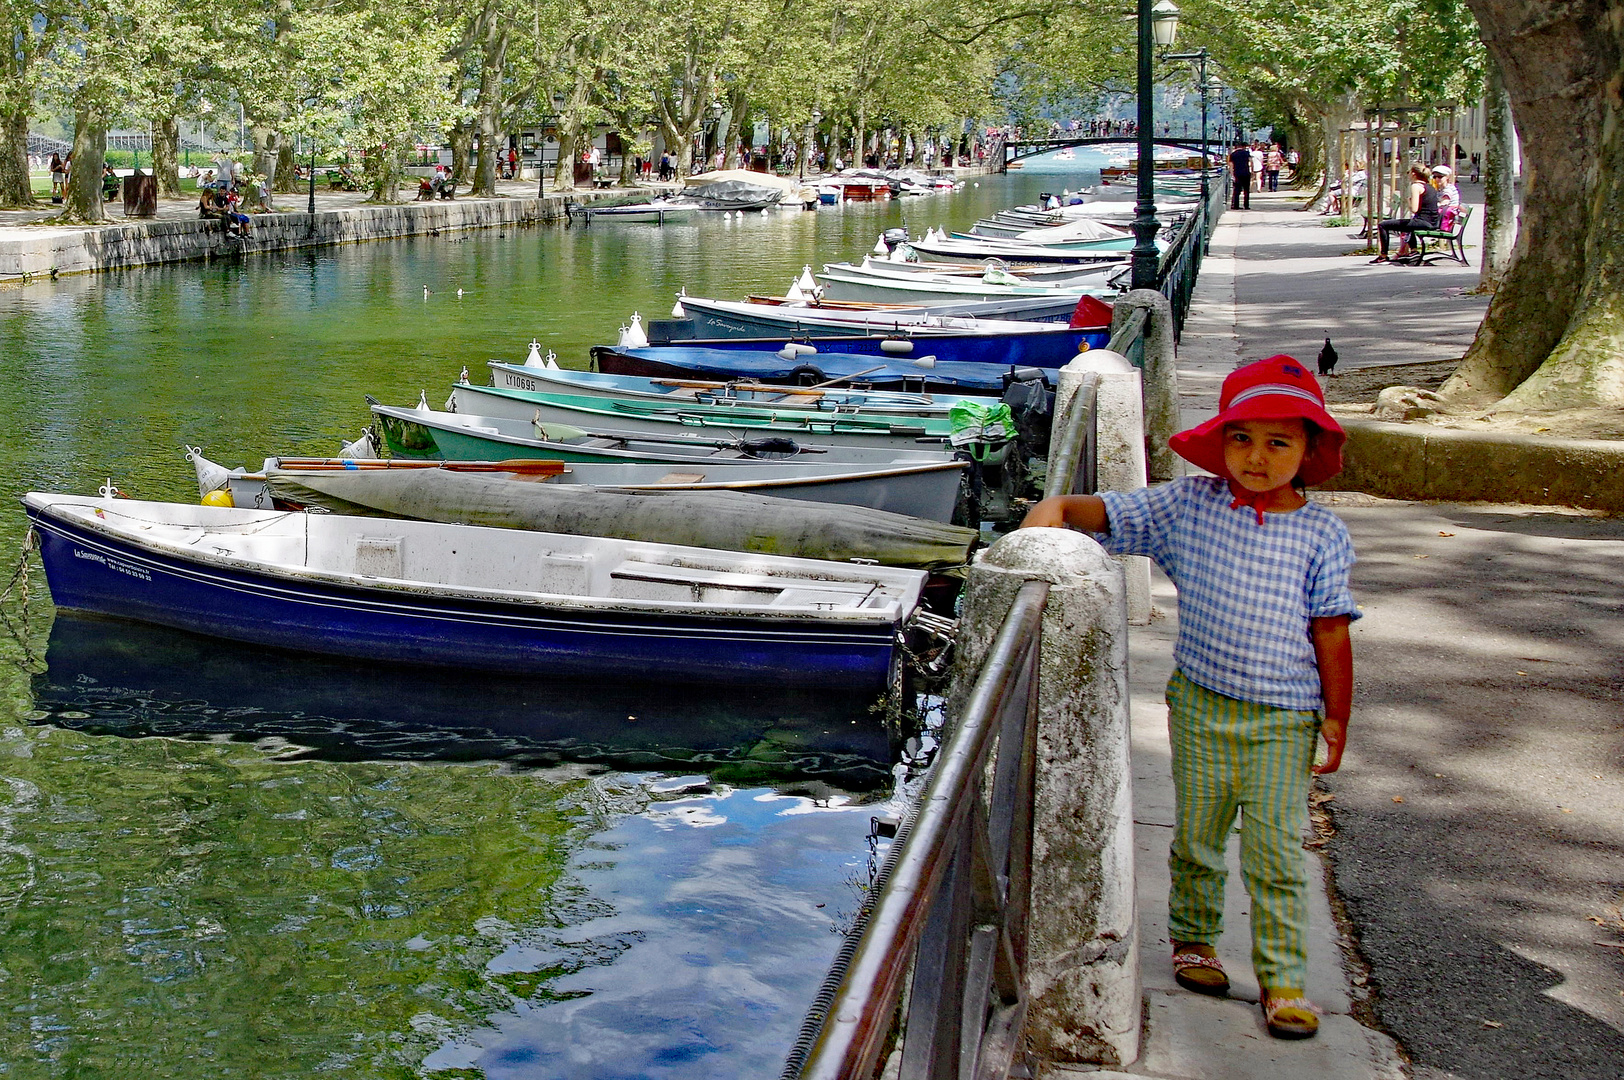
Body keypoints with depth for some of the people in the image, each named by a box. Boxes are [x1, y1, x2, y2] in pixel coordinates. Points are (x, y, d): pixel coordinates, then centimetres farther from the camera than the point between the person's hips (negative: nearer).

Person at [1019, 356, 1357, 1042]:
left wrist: (1336, 718, 2)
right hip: (1200, 703, 2)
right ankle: (1192, 938, 39)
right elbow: (1107, 513, -4)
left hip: (1283, 717, -1)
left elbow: (1330, 631, 0)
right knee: (1196, 837, 16)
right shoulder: (1188, 504, -4)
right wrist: (1058, 508, -25)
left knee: (1275, 852, 0)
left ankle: (1284, 978, 13)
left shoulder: (1322, 534, -5)